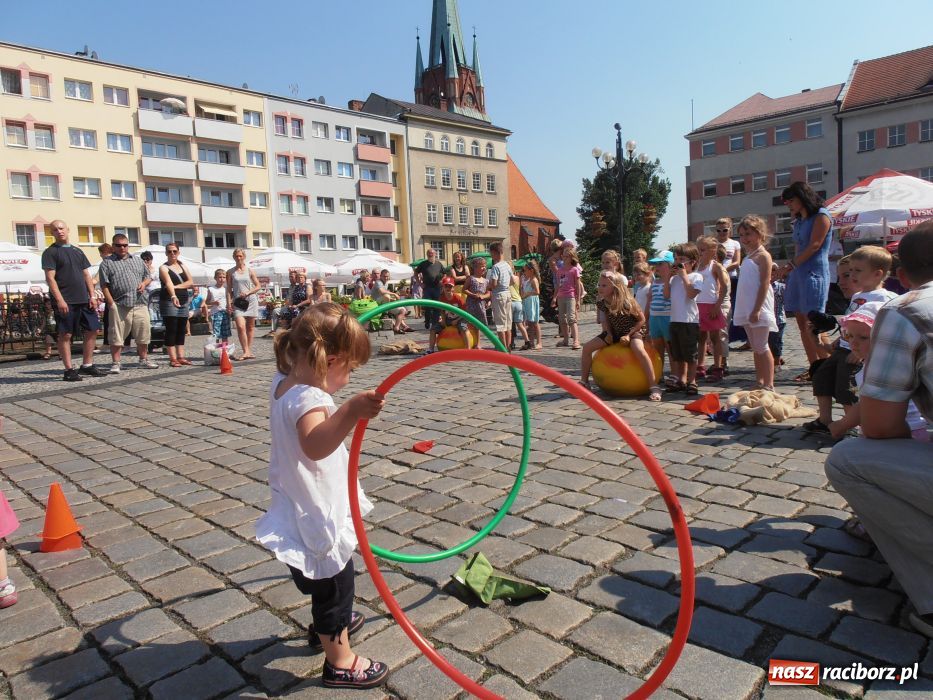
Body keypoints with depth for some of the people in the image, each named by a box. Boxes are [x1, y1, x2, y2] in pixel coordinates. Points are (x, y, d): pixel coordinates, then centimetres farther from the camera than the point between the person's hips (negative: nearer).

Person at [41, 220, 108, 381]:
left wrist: (92, 296, 5)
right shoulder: (50, 252, 0)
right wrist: (60, 300, -18)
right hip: (65, 301, -6)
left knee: (92, 330, 6)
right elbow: (50, 278, -8)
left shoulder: (78, 251, 17)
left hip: (84, 300, 6)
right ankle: (69, 370, 1)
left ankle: (87, 366, 15)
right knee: (65, 334, -3)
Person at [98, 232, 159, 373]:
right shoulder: (107, 263, 3)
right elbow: (104, 285, -3)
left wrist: (144, 283, 0)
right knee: (117, 336, 0)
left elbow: (147, 276, 24)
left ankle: (144, 360, 22)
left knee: (143, 334, 8)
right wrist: (111, 304, -10)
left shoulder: (138, 261, 17)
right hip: (119, 306, -4)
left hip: (140, 304, 4)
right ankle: (115, 363, 7)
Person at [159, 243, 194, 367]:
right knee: (171, 330, -7)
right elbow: (168, 283, -24)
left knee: (181, 330, 8)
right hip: (169, 301, -6)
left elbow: (190, 282, 3)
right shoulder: (164, 268, -5)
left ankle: (181, 357, 12)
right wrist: (173, 296, -40)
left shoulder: (183, 265, 13)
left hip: (184, 301, 6)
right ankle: (173, 359, -7)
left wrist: (177, 286, -13)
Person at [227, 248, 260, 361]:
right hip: (237, 302, -1)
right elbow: (229, 289, 6)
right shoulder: (230, 272, 8)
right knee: (240, 326, -16)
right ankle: (245, 351, -14)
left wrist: (247, 293, -9)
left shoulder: (249, 271, 7)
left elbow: (258, 286, 7)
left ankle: (249, 350, 14)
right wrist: (229, 303, -3)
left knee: (250, 327, 6)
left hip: (251, 300, 1)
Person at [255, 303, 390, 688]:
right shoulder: (307, 398, -33)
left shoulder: (284, 381, -4)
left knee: (327, 579, 30)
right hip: (317, 513, -10)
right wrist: (351, 412, -66)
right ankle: (339, 661, 26)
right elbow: (314, 445, -52)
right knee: (335, 582, 8)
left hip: (308, 508, 10)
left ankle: (327, 624, 52)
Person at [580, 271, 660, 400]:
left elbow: (642, 320, -15)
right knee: (587, 347, -9)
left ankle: (654, 387, -30)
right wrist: (608, 333, -8)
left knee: (638, 350, -38)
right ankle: (584, 383, 6)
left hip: (634, 330, -6)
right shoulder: (601, 302, -11)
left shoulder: (626, 301, -27)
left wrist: (629, 335, -24)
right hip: (614, 332, 6)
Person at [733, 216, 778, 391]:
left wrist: (757, 310, -22)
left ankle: (769, 385, -2)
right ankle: (759, 383, 20)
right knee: (755, 348, 13)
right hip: (746, 310, 8)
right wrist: (748, 310, 15)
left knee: (761, 347, -6)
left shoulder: (763, 256, -9)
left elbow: (764, 284, -16)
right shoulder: (748, 257, 16)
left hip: (758, 309, -8)